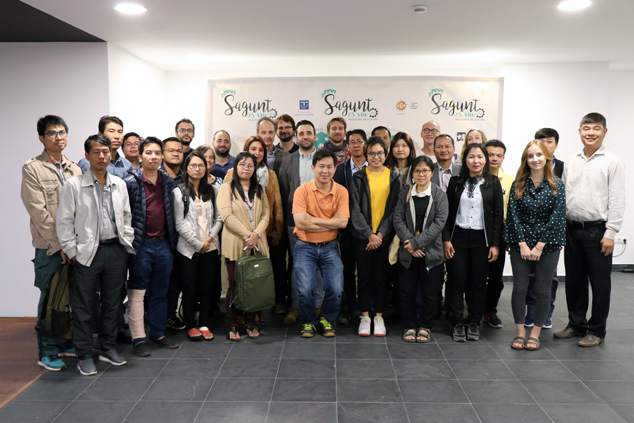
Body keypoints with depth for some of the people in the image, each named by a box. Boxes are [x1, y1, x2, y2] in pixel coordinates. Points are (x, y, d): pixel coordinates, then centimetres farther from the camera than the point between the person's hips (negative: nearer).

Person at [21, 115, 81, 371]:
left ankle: (65, 344, 27)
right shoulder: (32, 168, -5)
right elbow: (39, 212, -11)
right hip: (49, 247, -5)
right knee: (50, 299, 3)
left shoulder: (75, 168, 11)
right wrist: (59, 245, -13)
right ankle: (47, 353, 16)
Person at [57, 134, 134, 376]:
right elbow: (64, 222, -4)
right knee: (84, 306, 4)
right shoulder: (74, 186, -4)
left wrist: (127, 243, 9)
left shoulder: (119, 184, 8)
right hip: (88, 253, -4)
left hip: (116, 251, 4)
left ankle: (108, 348, 28)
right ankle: (84, 355, 17)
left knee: (112, 303, 12)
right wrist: (72, 252, -6)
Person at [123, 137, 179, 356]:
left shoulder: (168, 181, 10)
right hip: (141, 245, -5)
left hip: (163, 244, 5)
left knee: (160, 292, 14)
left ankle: (158, 333, 26)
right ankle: (138, 338, 14)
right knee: (137, 293, 4)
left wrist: (172, 239, 13)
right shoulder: (130, 182, -8)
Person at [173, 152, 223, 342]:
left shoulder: (211, 191, 12)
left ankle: (204, 324, 19)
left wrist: (211, 237, -7)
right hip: (188, 248, -3)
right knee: (189, 288, 2)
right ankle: (191, 326, 16)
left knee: (208, 287, 6)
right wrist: (198, 243, -9)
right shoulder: (179, 192, -1)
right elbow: (180, 223, -7)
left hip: (211, 247, 4)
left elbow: (218, 218, 9)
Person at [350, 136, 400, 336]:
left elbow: (394, 208, 1)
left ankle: (379, 316, 18)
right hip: (362, 235, 0)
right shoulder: (359, 178, 2)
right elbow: (355, 209, -3)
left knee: (381, 275, 5)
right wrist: (369, 234, -11)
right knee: (364, 275, 5)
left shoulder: (394, 177, 5)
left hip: (384, 236, 1)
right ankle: (365, 317, 16)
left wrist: (381, 233, -9)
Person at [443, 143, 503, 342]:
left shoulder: (493, 183, 3)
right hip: (458, 237, 0)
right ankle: (458, 323, 13)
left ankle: (474, 323, 20)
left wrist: (495, 244, -3)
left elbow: (498, 215, 2)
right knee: (457, 282, 1)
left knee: (478, 283, 6)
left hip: (482, 238, 0)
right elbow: (447, 212, 4)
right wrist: (446, 239, -3)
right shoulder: (456, 182, 5)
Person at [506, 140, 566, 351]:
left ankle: (535, 333, 19)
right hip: (520, 245, 1)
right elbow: (513, 214, -3)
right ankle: (520, 332, 16)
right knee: (519, 288, 3)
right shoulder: (518, 185, 2)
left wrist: (539, 247, -12)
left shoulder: (557, 185, -1)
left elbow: (556, 217, -7)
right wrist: (523, 244, -10)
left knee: (543, 289, 6)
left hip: (547, 245, -1)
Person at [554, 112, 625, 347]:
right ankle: (576, 324, 28)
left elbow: (617, 201, -8)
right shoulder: (571, 161, 11)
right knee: (574, 281, 13)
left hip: (597, 230, -5)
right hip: (572, 229, 5)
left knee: (600, 283, 4)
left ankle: (597, 331, 17)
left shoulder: (612, 161, -4)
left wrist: (610, 233, -13)